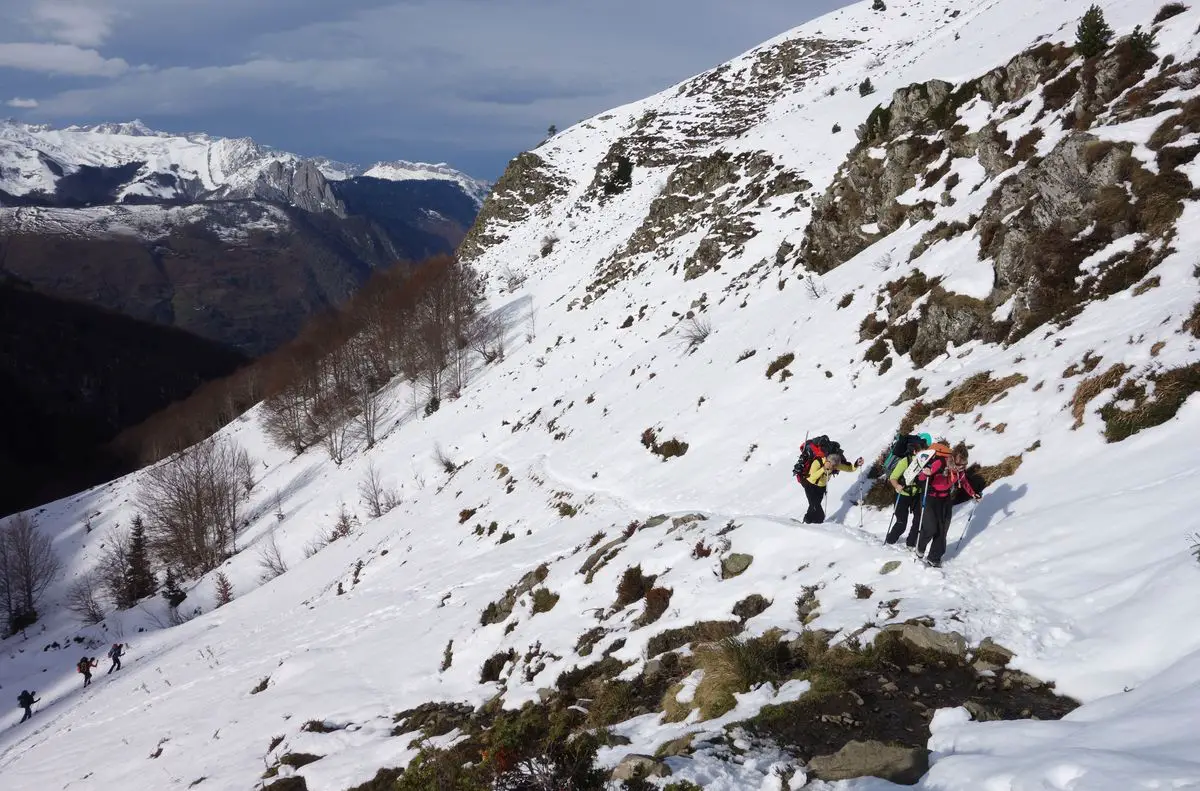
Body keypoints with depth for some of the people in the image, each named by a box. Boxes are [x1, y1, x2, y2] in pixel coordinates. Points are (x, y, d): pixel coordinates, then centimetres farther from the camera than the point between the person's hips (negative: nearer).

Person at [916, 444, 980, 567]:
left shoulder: (961, 468, -6)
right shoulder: (940, 463, -25)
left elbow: (964, 481, 16)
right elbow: (921, 477, -24)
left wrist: (972, 494, 12)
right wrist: (926, 474, -46)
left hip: (948, 500, 5)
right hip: (933, 498, -5)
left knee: (942, 530, 5)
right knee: (931, 528, -13)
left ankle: (934, 558, 16)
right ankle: (920, 547, 19)